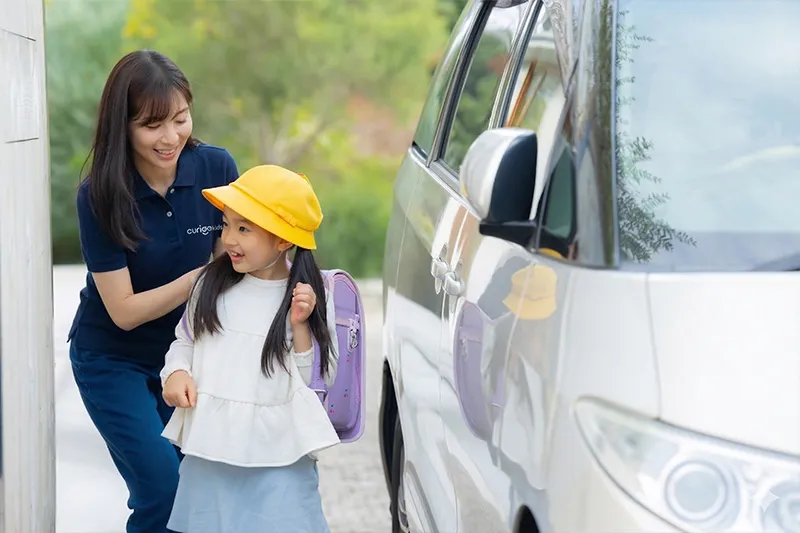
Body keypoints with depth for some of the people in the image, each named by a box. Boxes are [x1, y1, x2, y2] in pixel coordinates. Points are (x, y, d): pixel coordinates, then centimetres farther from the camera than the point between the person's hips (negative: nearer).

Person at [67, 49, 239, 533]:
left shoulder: (216, 168, -13)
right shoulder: (101, 196, -19)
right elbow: (124, 311, -18)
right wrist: (205, 274, -28)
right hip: (114, 361, -3)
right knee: (164, 491, -12)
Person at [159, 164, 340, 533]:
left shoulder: (308, 296, -6)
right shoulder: (213, 282, 3)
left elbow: (317, 384, -5)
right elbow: (184, 340, 15)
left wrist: (300, 326, -17)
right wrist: (176, 372, -4)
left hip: (276, 458, -3)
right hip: (208, 450, 3)